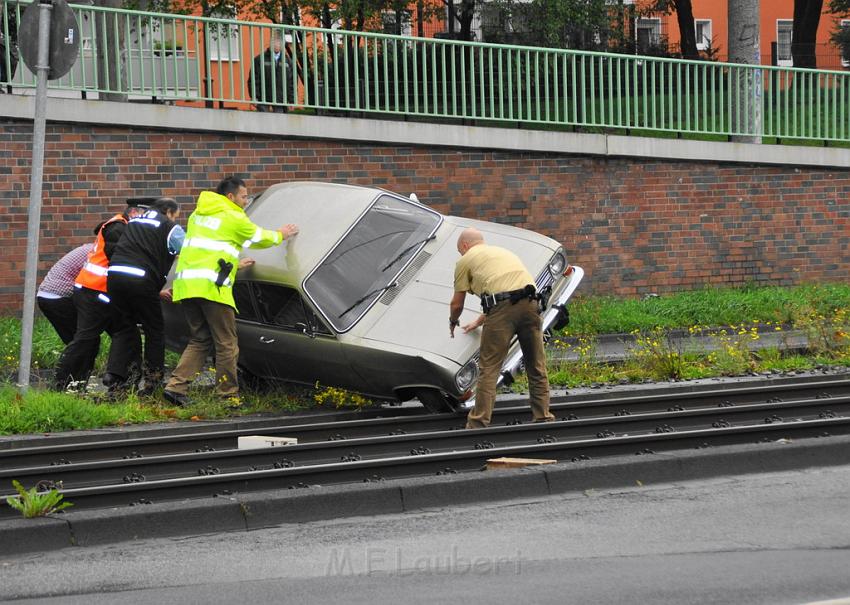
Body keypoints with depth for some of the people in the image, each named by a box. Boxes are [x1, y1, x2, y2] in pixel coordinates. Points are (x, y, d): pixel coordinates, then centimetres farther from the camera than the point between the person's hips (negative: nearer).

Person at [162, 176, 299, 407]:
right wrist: (281, 235, 35)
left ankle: (176, 386, 1)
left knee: (199, 340, 14)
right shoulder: (234, 218, 1)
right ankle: (228, 395, 6)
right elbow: (260, 239, 15)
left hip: (185, 283, 7)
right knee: (226, 344, 2)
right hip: (211, 285, -7)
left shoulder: (197, 216, 23)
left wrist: (234, 265, 42)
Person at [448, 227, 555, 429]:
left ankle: (478, 424, -2)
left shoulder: (466, 261, 16)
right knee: (537, 366, 14)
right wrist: (479, 322, 52)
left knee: (489, 369, -1)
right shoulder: (502, 251, 35)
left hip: (502, 308, -5)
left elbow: (457, 304, 18)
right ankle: (543, 418, 17)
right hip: (530, 302, 5)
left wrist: (453, 322, 40)